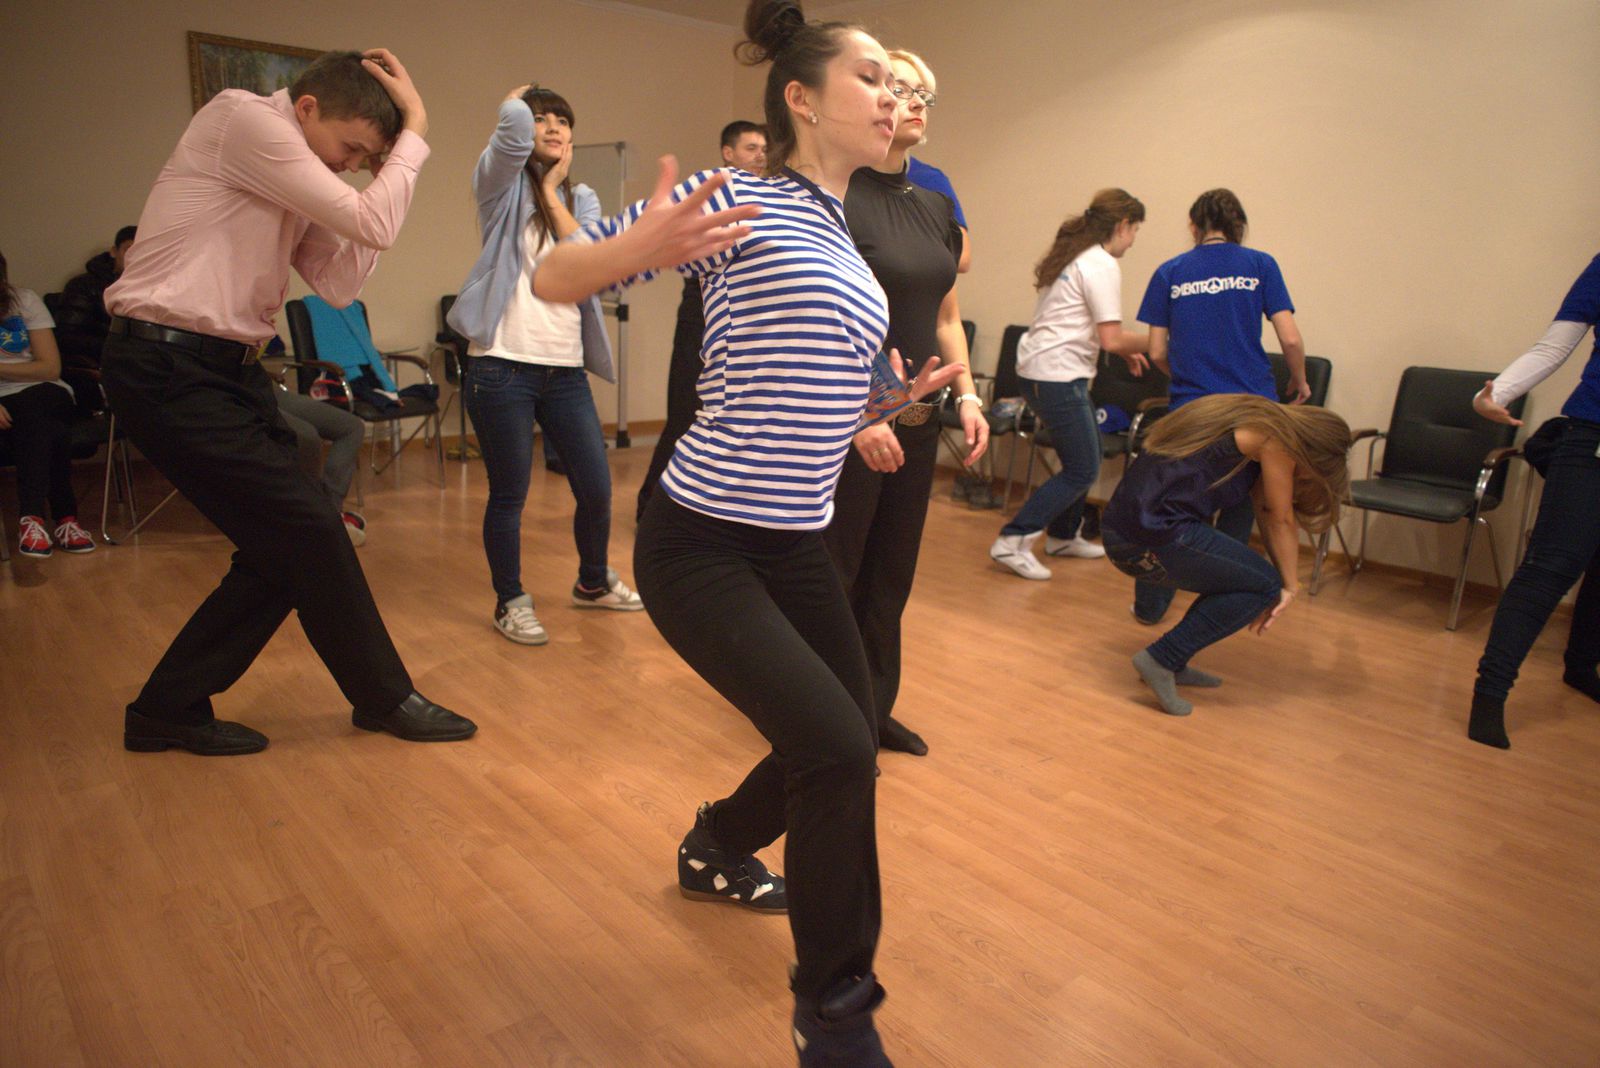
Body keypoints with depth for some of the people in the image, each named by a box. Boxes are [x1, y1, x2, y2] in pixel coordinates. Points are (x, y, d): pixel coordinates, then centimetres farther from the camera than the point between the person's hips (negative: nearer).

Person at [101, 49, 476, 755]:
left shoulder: (296, 180, 14)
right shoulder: (243, 119, -13)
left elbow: (340, 284, 5)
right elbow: (372, 225, -18)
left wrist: (388, 160, 3)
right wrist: (415, 129, -5)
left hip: (226, 370, 9)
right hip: (169, 371, -9)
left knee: (286, 549, 8)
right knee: (311, 532, -6)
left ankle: (170, 711, 22)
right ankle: (385, 698, 12)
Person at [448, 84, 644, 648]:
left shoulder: (581, 198, 14)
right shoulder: (503, 185, 1)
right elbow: (513, 122, -19)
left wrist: (553, 193, -1)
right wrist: (519, 98, 3)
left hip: (566, 369, 4)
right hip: (503, 365, -4)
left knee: (596, 489, 8)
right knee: (509, 495, 4)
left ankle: (593, 583, 32)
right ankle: (511, 603, 23)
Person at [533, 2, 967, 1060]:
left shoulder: (848, 247, 15)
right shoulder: (733, 199, -8)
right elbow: (552, 278, -7)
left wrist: (891, 403, 3)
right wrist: (636, 248, -27)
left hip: (797, 543, 9)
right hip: (702, 545, -8)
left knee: (848, 749, 15)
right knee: (838, 749, -18)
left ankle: (715, 849, 47)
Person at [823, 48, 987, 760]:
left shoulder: (936, 207, 12)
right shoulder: (837, 201, -10)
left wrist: (968, 397, 7)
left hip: (916, 419, 7)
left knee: (891, 574, 15)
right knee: (832, 575, 4)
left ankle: (874, 710, 31)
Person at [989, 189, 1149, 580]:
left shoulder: (1074, 256, 17)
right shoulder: (1102, 265, -13)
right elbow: (1111, 339, -18)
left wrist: (1125, 350, 17)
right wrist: (1155, 342, -1)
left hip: (1039, 369, 10)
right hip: (1058, 376, -10)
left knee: (1085, 457, 20)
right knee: (1082, 471, -3)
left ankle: (1064, 535, 32)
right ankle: (1012, 542, -5)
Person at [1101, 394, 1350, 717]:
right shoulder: (1278, 437, -2)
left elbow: (1264, 511, 24)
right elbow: (1280, 521, 3)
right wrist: (1290, 587, 14)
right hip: (1155, 536, -9)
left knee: (1242, 578, 23)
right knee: (1266, 585, 3)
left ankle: (1173, 664, 21)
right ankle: (1161, 659, 0)